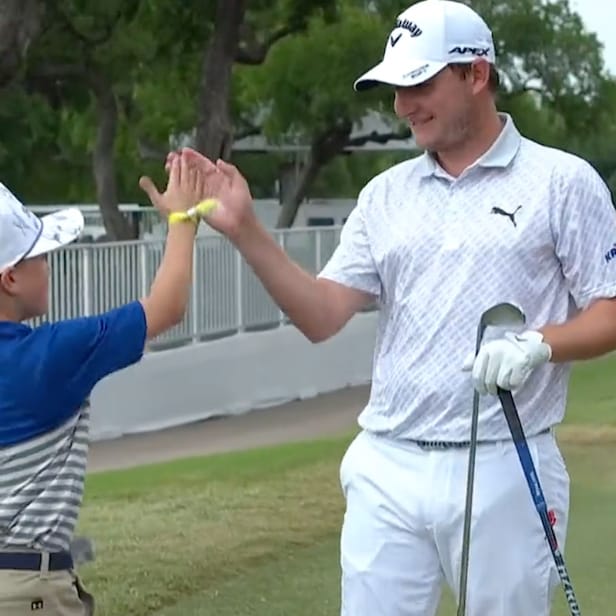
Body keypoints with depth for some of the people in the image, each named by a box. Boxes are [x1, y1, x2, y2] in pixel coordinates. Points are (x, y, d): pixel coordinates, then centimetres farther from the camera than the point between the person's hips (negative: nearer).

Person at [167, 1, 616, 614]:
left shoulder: (562, 182, 0)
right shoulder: (385, 193, 11)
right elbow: (321, 317, 4)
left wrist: (537, 344, -21)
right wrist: (245, 231, -7)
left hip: (503, 472, -3)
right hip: (386, 471, 4)